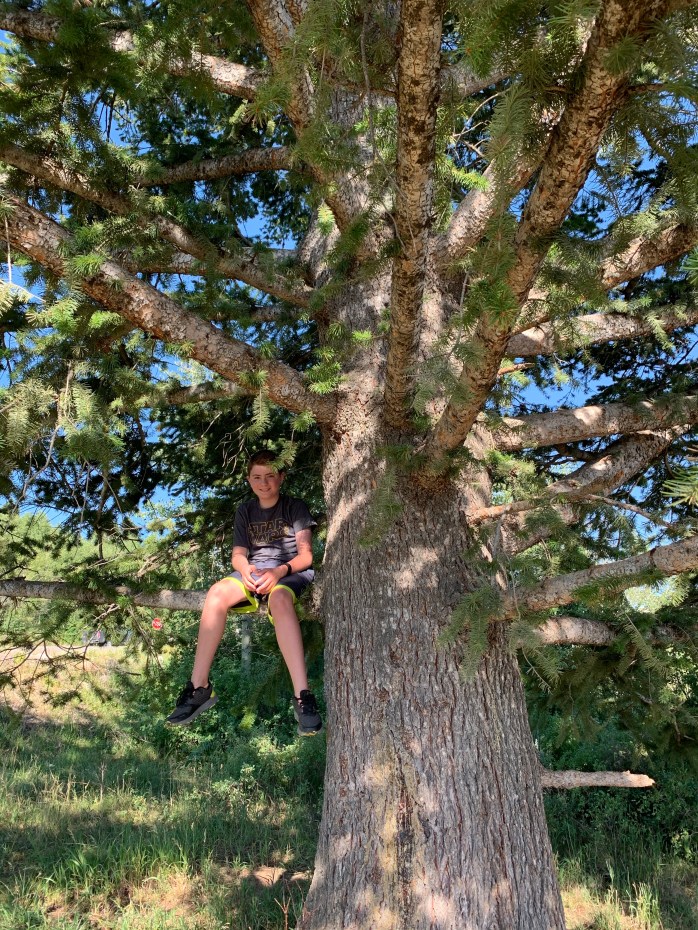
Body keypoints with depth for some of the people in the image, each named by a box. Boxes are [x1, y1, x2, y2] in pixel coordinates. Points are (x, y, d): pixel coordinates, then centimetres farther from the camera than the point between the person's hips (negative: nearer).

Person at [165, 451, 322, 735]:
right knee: (217, 593, -31)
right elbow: (238, 555, 10)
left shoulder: (295, 507, 5)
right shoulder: (245, 511, 17)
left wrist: (279, 571, -22)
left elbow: (306, 555, -2)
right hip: (253, 571, 4)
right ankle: (199, 687, -29)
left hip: (291, 571, -3)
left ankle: (302, 695, -48)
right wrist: (245, 569, -15)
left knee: (279, 599, -41)